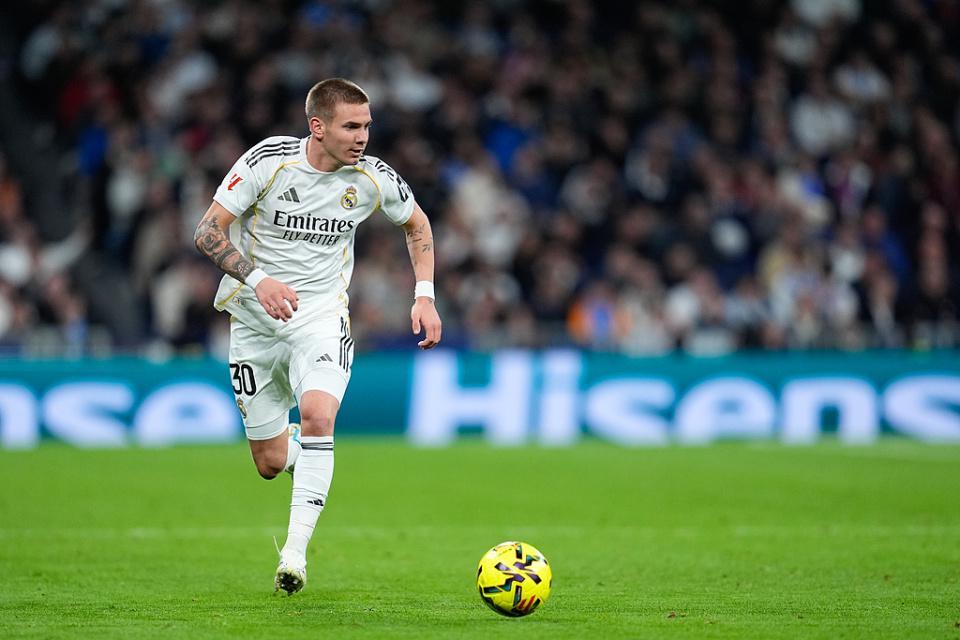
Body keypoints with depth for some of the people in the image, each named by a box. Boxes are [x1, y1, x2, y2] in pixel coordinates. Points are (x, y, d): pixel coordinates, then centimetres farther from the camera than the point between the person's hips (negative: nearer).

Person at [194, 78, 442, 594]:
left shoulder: (373, 178, -7)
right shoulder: (268, 160, -15)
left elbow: (417, 225, 14)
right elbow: (207, 232, -14)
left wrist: (425, 294, 3)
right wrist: (258, 279, -29)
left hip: (321, 317, 0)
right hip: (255, 319, 0)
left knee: (317, 415, -29)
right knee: (270, 463, 4)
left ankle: (295, 552, -25)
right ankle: (299, 450, 43)